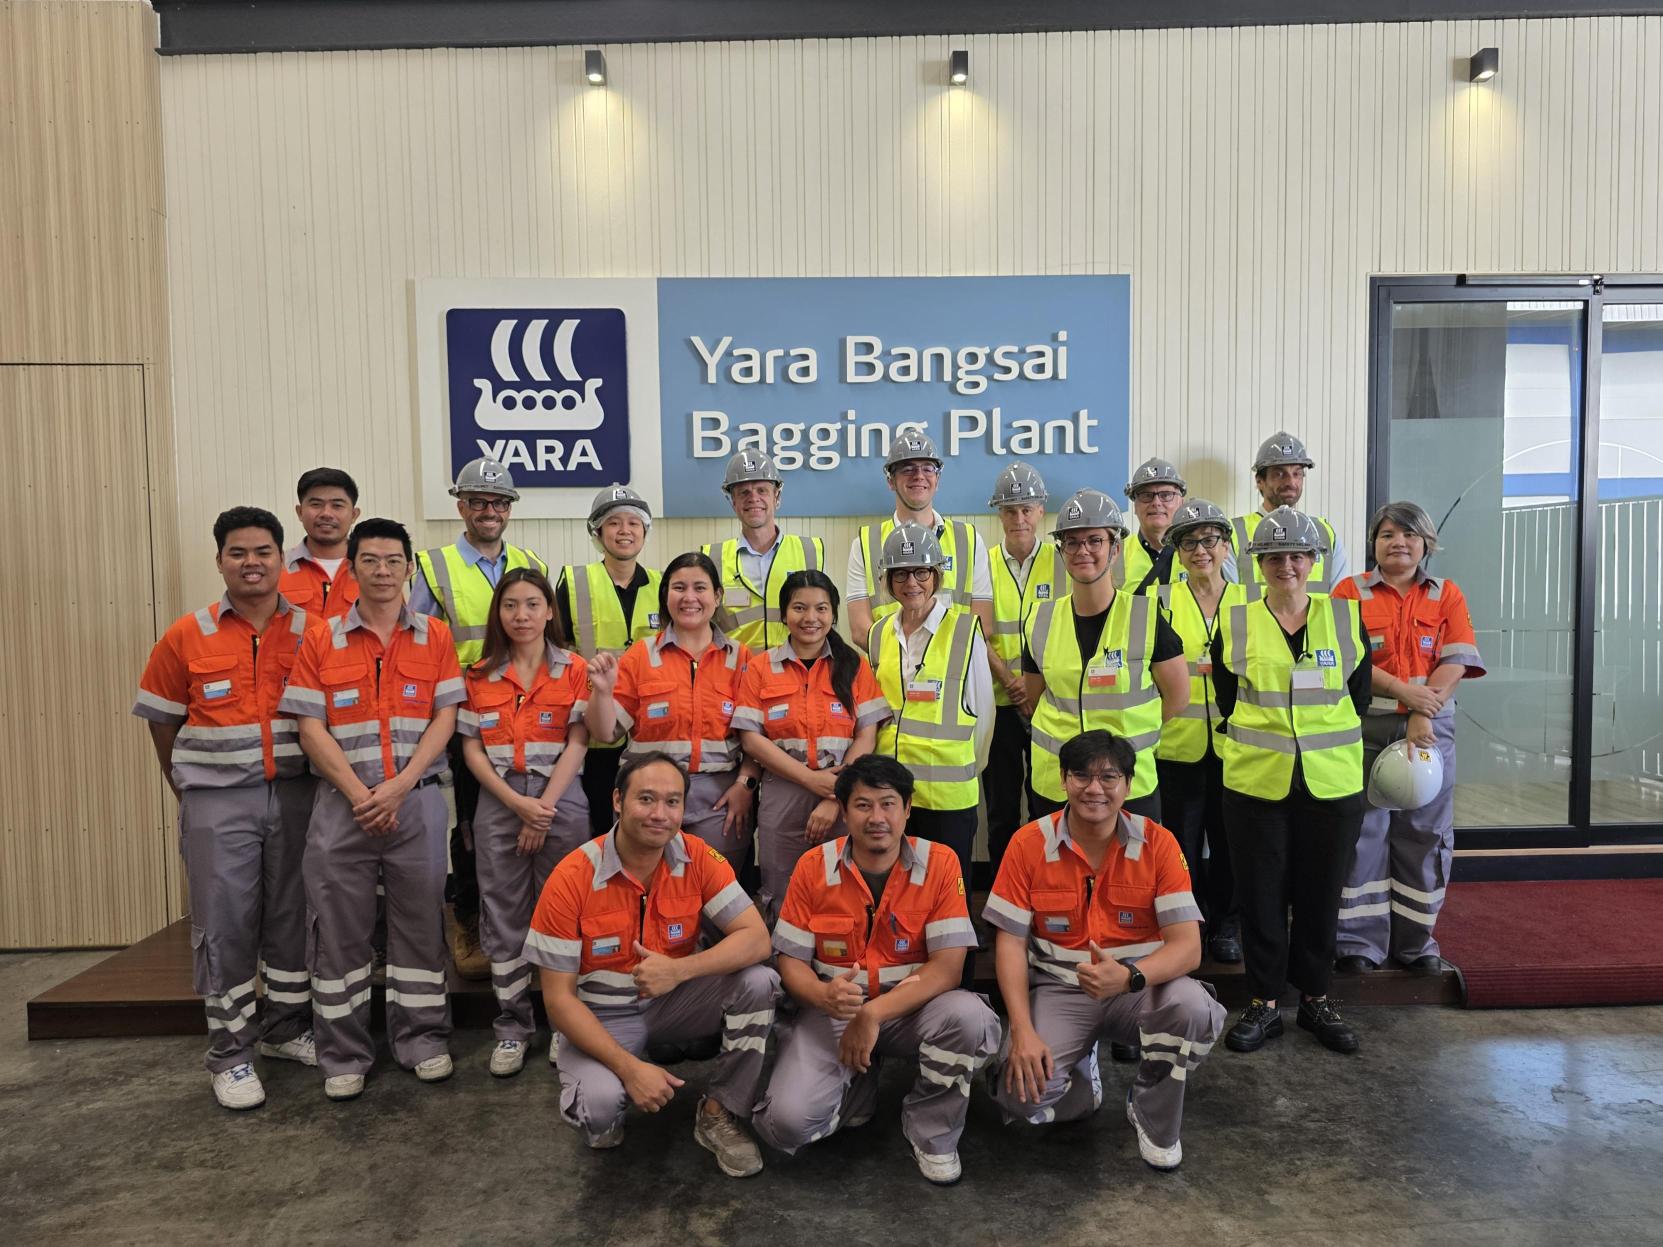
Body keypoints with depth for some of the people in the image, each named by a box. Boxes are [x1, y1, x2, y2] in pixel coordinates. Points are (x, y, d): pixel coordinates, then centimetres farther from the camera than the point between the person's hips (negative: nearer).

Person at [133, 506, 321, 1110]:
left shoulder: (315, 632, 2)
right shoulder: (186, 637, 1)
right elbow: (162, 721, 8)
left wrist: (327, 786, 4)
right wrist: (188, 792, 8)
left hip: (296, 794, 2)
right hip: (218, 802, -1)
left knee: (293, 915, 11)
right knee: (224, 922, 3)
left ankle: (286, 1028, 28)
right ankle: (229, 1051, 16)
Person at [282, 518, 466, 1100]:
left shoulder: (436, 637, 5)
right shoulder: (321, 641, 4)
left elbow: (444, 719, -1)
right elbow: (311, 728, -1)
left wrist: (399, 785, -12)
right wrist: (359, 793, -12)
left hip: (416, 799, 0)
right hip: (342, 802, 0)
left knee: (420, 920, 7)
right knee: (339, 926, 6)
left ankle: (423, 1039, 22)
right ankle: (344, 1054, 20)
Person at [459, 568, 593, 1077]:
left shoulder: (574, 670, 2)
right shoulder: (479, 676, 7)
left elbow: (576, 745, -3)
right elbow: (472, 749, 2)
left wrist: (544, 807, -12)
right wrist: (517, 803, -10)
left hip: (561, 800, -1)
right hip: (499, 803, 2)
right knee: (504, 916, 6)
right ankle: (512, 1027, 17)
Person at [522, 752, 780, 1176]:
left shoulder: (698, 858, -14)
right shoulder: (572, 879, -21)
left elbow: (757, 938, -18)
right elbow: (558, 997, -17)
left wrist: (679, 969, -33)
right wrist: (629, 1067, -26)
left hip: (674, 1000, 3)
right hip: (601, 1015, -2)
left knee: (759, 982, -22)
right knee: (598, 1105, -32)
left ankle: (719, 1114, -2)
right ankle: (602, 1115, 8)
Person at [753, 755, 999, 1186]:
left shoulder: (939, 864, -10)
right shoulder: (813, 867, -6)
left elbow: (948, 967, -14)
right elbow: (791, 960, -3)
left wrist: (874, 1013, -24)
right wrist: (824, 995, -26)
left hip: (911, 1007, 0)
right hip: (834, 1010, 1)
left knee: (972, 1018, -33)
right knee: (785, 1121, -22)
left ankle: (931, 1131, -2)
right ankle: (856, 1088, 15)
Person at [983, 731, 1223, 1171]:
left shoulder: (1158, 843, -7)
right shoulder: (1029, 843, -7)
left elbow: (1187, 946, -13)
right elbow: (1010, 943, -7)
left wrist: (1129, 976, -33)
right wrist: (1023, 1031, -19)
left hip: (1138, 987, 0)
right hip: (1058, 989, 0)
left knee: (1195, 1009, -32)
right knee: (1022, 1094, -23)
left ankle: (1152, 1114, 0)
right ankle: (1080, 1078, 16)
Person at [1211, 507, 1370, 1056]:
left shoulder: (1345, 617, 3)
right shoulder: (1234, 623, 1)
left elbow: (1358, 696, 7)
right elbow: (1226, 700, 5)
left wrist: (1328, 744, 4)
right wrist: (1256, 746, 1)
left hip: (1331, 783, 1)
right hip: (1255, 783, -1)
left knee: (1320, 892, 11)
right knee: (1260, 893, 6)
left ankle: (1316, 997, 28)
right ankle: (1264, 1002, 21)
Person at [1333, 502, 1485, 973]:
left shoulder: (1447, 595, 10)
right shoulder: (1352, 592, 5)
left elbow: (1456, 663, -2)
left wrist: (1424, 714, -14)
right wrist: (1403, 691, -17)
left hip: (1430, 729, 2)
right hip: (1365, 728, -2)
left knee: (1425, 832, 7)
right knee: (1363, 832, 1)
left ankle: (1416, 940, 20)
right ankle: (1359, 942, 9)